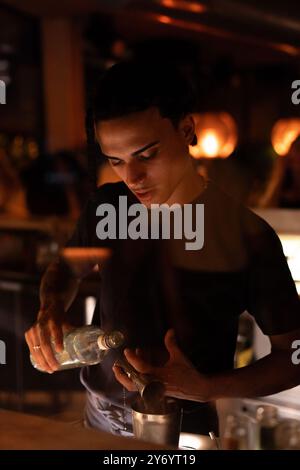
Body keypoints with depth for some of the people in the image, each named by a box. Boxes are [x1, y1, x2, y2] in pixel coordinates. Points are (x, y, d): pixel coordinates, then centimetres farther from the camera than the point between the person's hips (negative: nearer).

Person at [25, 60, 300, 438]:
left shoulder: (247, 237, -21)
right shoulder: (105, 206, -8)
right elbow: (65, 269, 11)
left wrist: (205, 388, -27)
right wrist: (51, 309, -11)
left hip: (182, 431, -4)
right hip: (99, 416, 4)